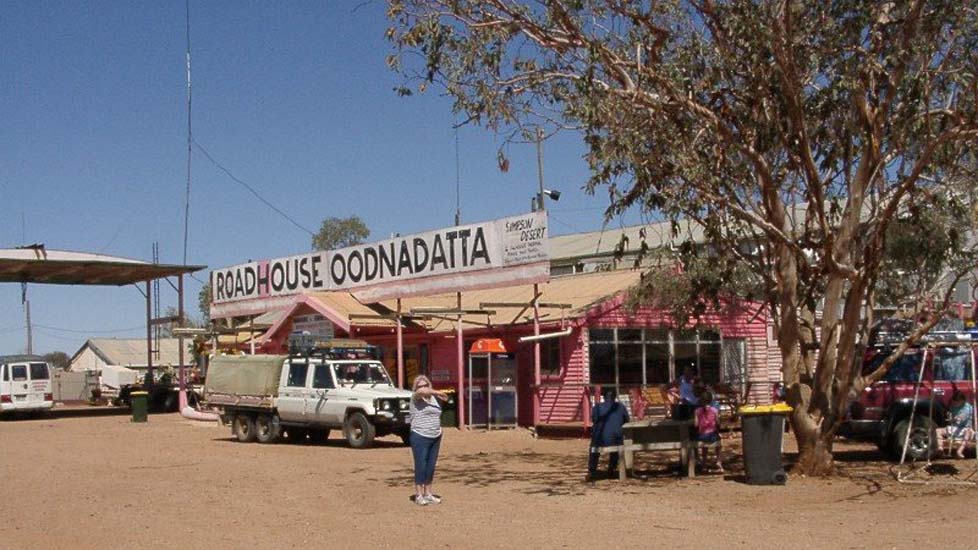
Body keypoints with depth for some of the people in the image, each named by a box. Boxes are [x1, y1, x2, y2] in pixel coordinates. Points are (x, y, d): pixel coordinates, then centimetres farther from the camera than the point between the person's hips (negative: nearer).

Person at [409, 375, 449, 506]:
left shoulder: (433, 398, 14)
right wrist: (438, 393, -21)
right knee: (420, 466, -4)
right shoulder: (416, 398, -6)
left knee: (431, 466, 9)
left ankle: (428, 493, 18)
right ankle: (419, 495, 4)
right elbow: (421, 392, -28)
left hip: (435, 437, 6)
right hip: (420, 437, -6)